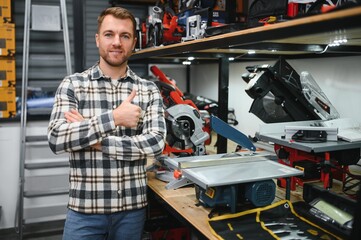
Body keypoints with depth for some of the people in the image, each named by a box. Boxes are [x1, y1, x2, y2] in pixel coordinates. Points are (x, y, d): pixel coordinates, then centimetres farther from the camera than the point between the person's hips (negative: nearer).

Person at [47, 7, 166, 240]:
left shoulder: (149, 90, 0)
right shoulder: (72, 85, -3)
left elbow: (156, 143, -12)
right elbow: (56, 140, -14)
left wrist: (94, 140, -15)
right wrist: (113, 118, -21)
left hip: (133, 207, 2)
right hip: (85, 208, -1)